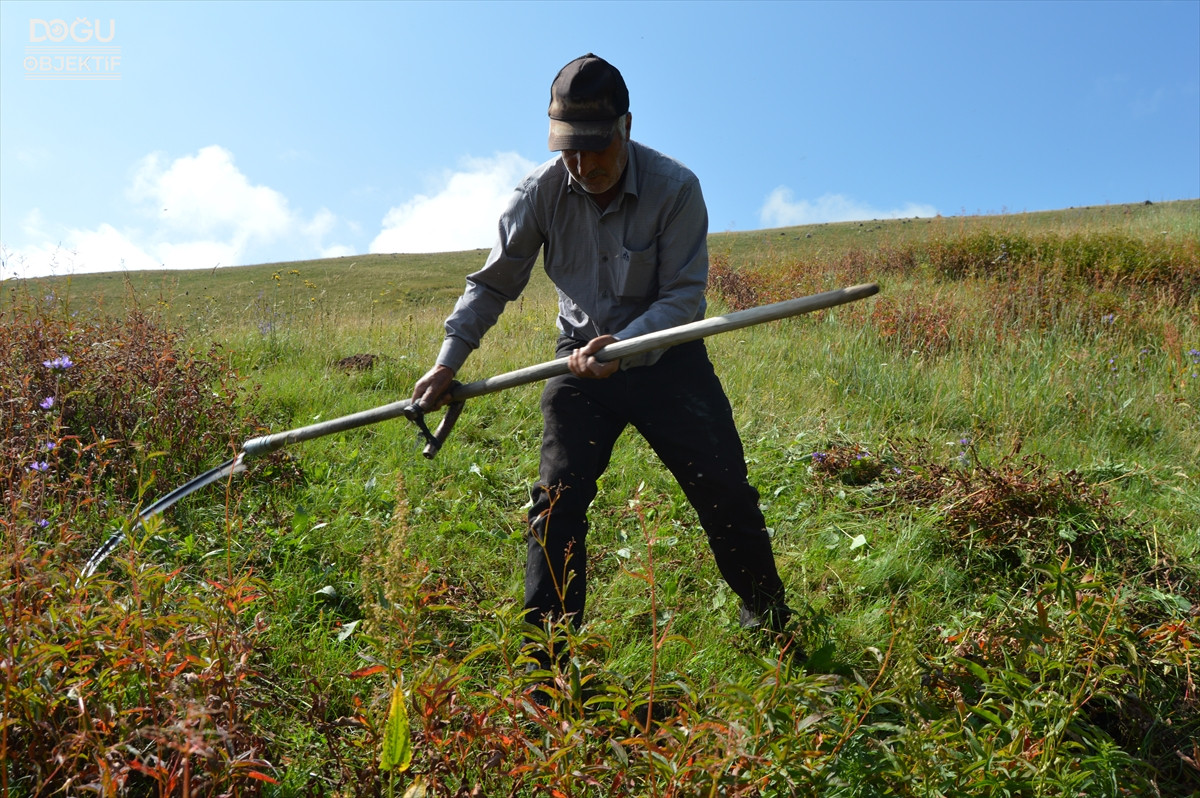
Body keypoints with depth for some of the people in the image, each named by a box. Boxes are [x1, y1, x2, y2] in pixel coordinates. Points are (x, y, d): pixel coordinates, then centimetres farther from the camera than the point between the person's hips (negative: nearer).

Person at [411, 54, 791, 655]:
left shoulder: (675, 188, -17)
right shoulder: (541, 192, -9)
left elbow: (683, 295, -16)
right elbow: (492, 282, 1)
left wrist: (623, 346, -32)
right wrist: (448, 362, -5)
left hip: (665, 356, -1)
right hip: (581, 359, 2)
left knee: (726, 493, 1)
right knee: (556, 501, -7)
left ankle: (767, 616, 28)